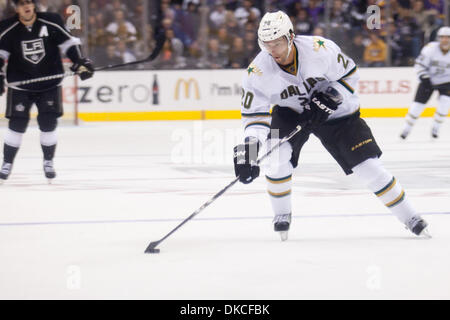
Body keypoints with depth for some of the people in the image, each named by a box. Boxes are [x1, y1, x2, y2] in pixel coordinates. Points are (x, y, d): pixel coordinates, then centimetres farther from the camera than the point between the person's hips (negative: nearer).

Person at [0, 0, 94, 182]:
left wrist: (80, 63, -14)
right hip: (20, 84, 0)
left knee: (48, 124, -3)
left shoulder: (51, 22, -10)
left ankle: (48, 162, 15)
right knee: (17, 124, -3)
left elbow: (69, 44, -3)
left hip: (50, 84, 0)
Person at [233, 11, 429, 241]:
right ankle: (282, 215, 0)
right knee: (276, 156, -24)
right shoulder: (257, 72, -23)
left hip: (335, 112, -1)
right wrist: (249, 145, -36)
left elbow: (349, 73, -12)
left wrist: (329, 97, -25)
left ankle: (409, 217, 7)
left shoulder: (319, 49, -28)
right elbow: (255, 114, -20)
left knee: (368, 165, -7)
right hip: (290, 112, 2)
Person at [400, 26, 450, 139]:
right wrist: (424, 78, -24)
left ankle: (435, 127, 1)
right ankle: (407, 128, 10)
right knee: (418, 103, -6)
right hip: (428, 79, -1)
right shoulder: (431, 48, -21)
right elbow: (419, 64, -15)